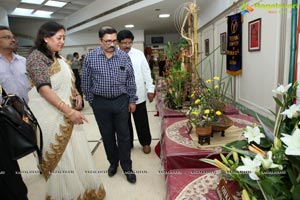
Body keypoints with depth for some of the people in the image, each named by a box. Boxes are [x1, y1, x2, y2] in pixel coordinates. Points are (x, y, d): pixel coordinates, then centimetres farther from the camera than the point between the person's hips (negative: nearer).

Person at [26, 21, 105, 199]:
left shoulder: (60, 58, 11)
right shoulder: (36, 57, -13)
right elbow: (44, 89, -23)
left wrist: (77, 94, 3)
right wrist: (69, 111, -28)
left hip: (68, 112, 7)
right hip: (51, 115, -7)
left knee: (76, 151, 13)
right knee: (59, 155, 7)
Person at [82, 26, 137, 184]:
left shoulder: (124, 56, -2)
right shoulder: (90, 57, -4)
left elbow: (130, 80, 4)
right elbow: (86, 82, 3)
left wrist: (132, 100, 4)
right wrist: (91, 101, 4)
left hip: (121, 101, 0)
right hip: (101, 103, 0)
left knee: (123, 135, 7)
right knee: (107, 136, 14)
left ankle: (127, 167, 22)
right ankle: (113, 163, 35)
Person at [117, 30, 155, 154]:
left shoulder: (139, 54, 0)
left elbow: (146, 73, 3)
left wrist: (150, 89, 1)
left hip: (138, 95, 0)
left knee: (142, 121, 11)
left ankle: (146, 143, 30)